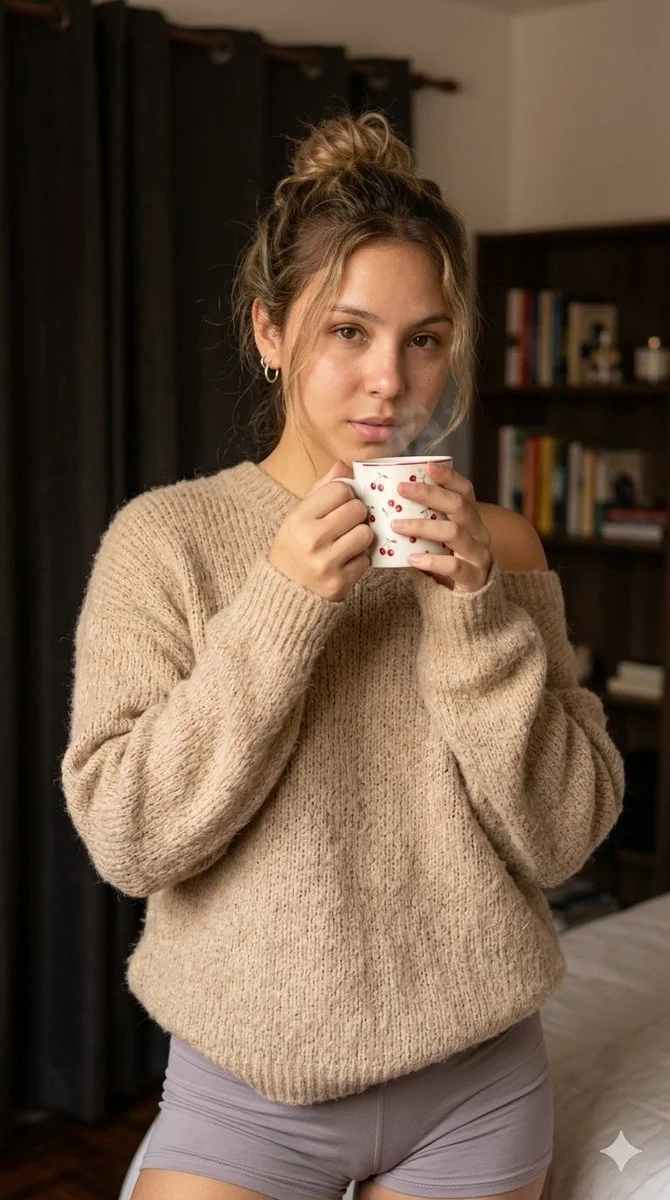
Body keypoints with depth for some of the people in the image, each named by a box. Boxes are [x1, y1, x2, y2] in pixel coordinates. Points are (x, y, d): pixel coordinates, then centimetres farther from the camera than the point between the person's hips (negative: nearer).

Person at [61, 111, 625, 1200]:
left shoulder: (499, 546, -3)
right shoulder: (165, 536, -9)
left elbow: (562, 840, -7)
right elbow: (126, 839, -14)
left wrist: (474, 613, -19)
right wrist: (277, 607, -23)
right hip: (246, 1084, -2)